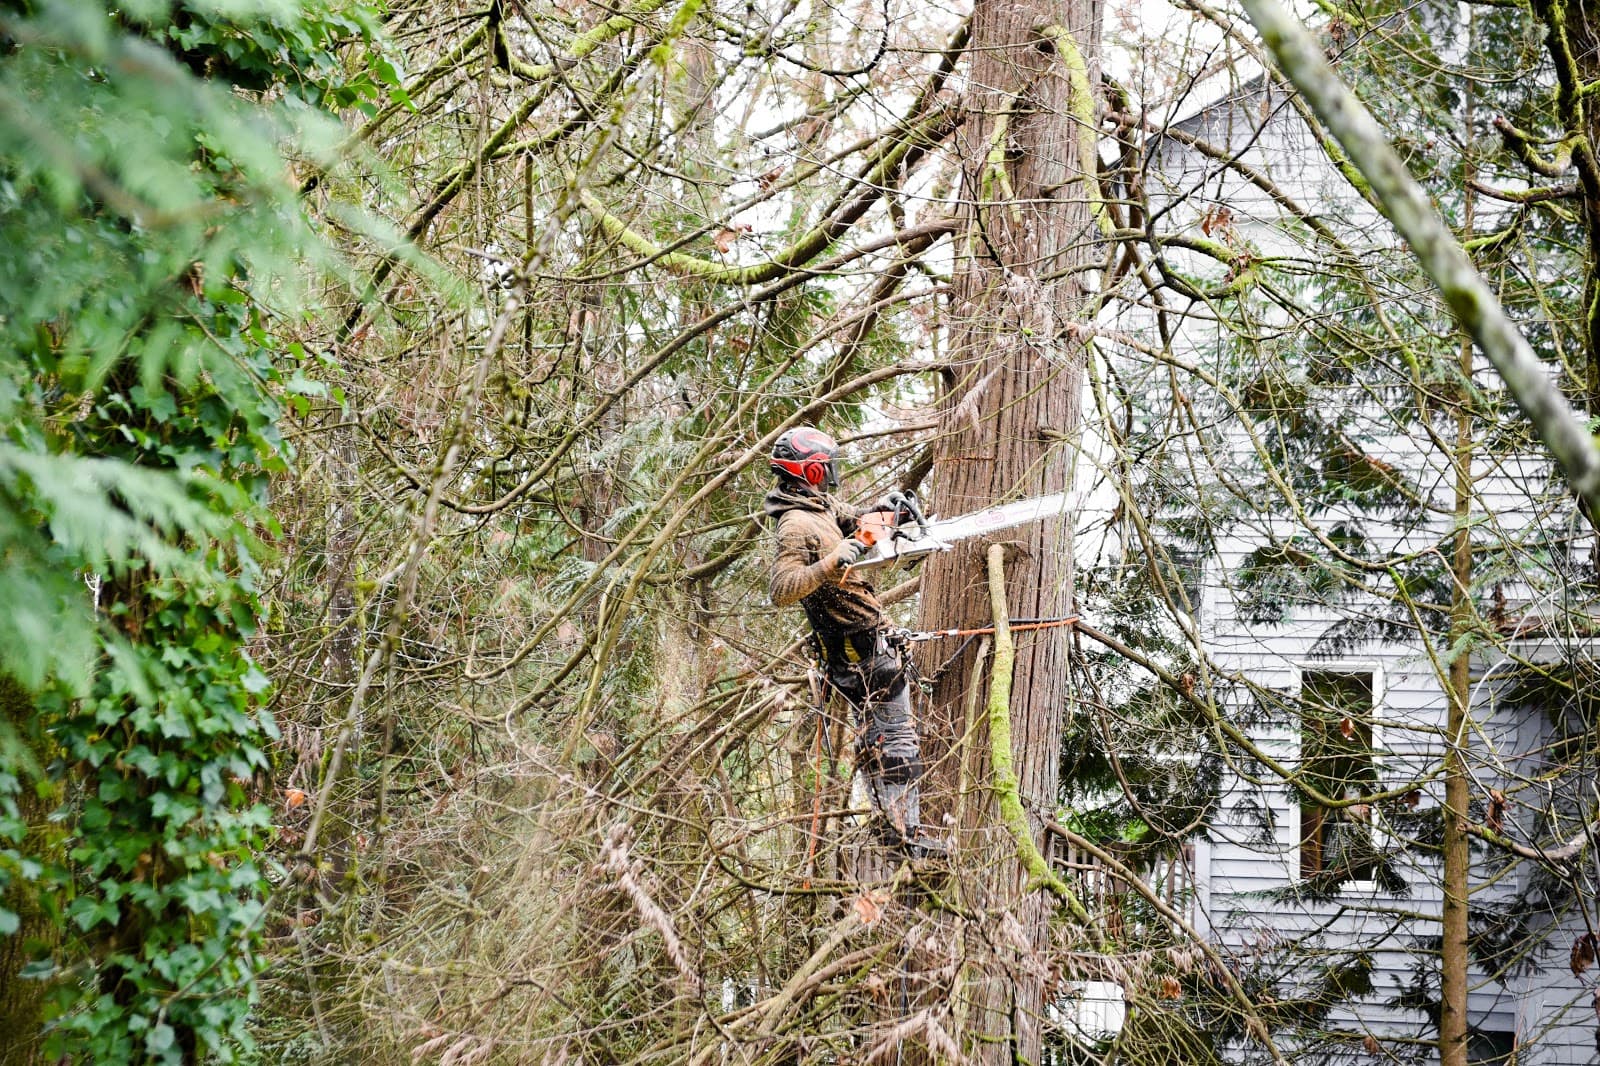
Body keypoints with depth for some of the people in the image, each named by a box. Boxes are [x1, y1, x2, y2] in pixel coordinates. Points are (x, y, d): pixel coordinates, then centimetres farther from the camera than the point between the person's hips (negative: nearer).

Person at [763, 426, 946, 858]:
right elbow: (782, 590, -30)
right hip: (865, 646, -11)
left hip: (854, 645, 11)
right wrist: (832, 562, -38)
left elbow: (849, 518, 27)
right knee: (898, 735, -8)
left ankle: (889, 822, 26)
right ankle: (905, 831, -8)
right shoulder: (797, 525, -22)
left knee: (874, 734, 17)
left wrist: (877, 512, 4)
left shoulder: (818, 506, 8)